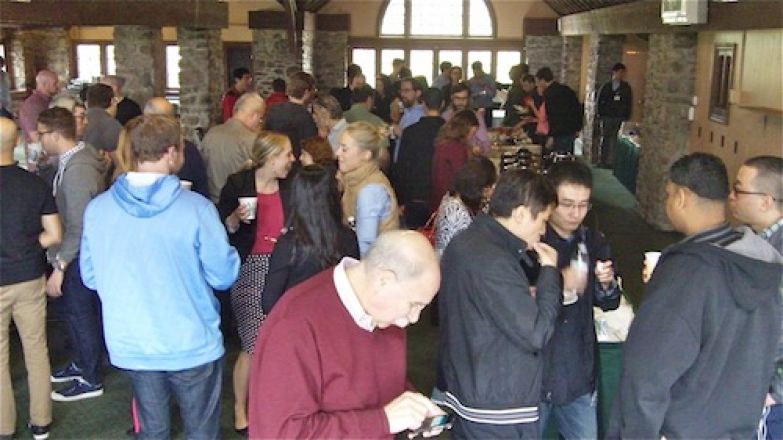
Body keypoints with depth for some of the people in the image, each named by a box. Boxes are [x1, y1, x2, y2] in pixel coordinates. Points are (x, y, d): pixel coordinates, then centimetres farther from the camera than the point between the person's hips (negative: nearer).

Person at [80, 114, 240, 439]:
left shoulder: (97, 209, -7)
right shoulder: (196, 209, -18)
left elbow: (91, 277, 4)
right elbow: (223, 276, -11)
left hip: (131, 347, 3)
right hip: (192, 345, -3)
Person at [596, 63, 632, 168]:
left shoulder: (626, 87, 8)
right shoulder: (606, 86, 3)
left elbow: (629, 103, 8)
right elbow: (599, 101, 4)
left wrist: (626, 116, 1)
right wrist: (599, 114, -5)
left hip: (619, 118, 0)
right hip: (606, 116, 0)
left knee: (613, 140, -5)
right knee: (605, 139, 5)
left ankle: (610, 161, -2)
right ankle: (603, 160, 13)